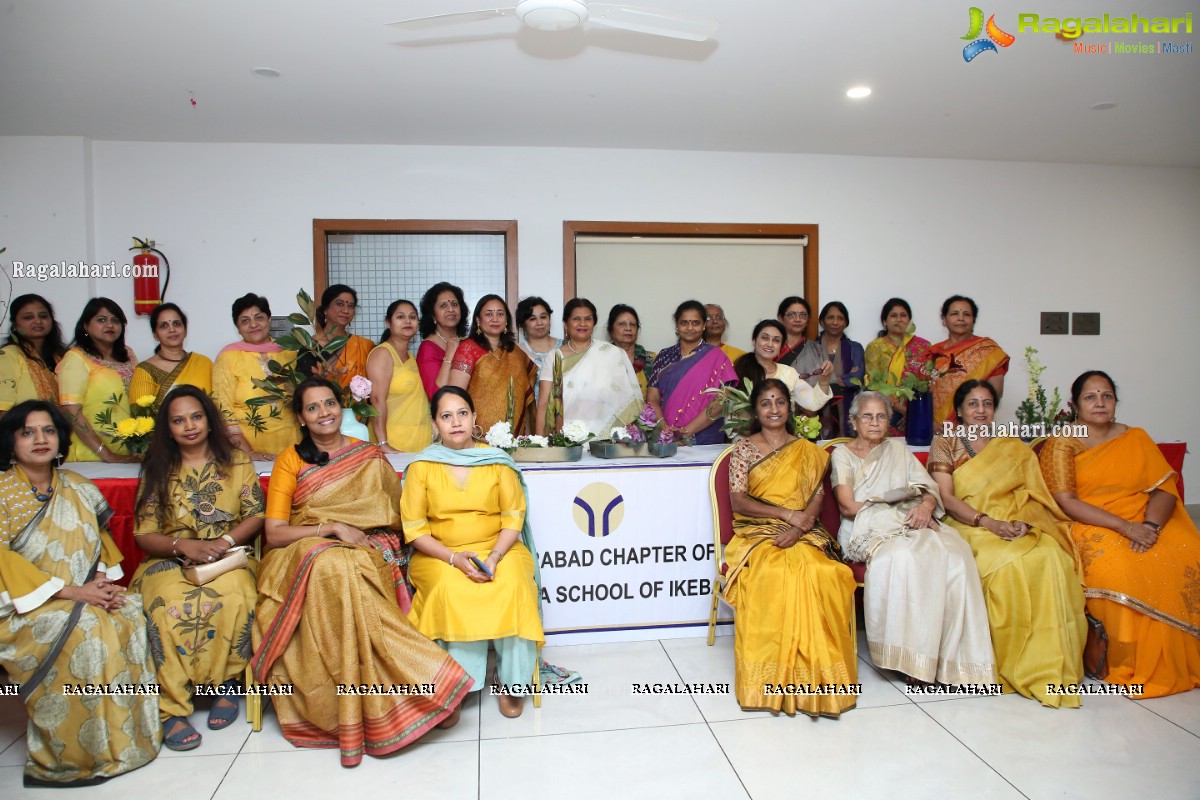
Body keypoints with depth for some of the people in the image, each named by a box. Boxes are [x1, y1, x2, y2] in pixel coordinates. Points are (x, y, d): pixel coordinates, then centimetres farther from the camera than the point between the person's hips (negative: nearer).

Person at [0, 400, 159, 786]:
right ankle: (74, 753, -19)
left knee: (130, 615, -21)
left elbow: (101, 542, 13)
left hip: (83, 594, 5)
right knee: (85, 628, -30)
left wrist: (102, 580, -9)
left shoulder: (78, 488, 11)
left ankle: (126, 734, -12)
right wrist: (70, 591, -21)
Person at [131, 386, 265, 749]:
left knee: (234, 597, -34)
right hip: (170, 560, 1)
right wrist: (184, 546, -16)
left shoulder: (236, 461, 9)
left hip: (228, 557, -1)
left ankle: (227, 682, -13)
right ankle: (172, 708, -26)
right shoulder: (157, 471, 10)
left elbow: (256, 515, 4)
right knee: (166, 606, -33)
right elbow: (144, 534, 4)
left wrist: (225, 541, -15)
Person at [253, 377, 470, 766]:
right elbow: (274, 532, -2)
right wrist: (333, 528, -14)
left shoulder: (369, 456, 12)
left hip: (366, 553, 1)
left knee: (344, 574, -36)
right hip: (302, 555, 0)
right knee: (333, 567, -37)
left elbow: (393, 515, 12)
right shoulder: (290, 460, 7)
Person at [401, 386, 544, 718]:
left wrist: (494, 557, -18)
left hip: (497, 548, 1)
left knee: (513, 585, -29)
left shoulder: (497, 461, 3)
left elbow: (513, 517, 0)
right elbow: (414, 528, -4)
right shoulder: (422, 466, 0)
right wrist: (455, 558, -18)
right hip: (440, 554, -1)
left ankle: (512, 681, -11)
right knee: (452, 590, -33)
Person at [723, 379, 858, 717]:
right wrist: (786, 513, -14)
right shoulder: (744, 448, 8)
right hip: (757, 532, -2)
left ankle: (814, 668, -21)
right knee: (772, 575, -36)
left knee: (823, 574, -32)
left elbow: (817, 501, 6)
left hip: (803, 534, 2)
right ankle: (773, 673, -24)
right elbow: (737, 501, -2)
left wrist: (797, 529, -15)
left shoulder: (807, 451, 15)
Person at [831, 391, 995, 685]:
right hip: (868, 531, -4)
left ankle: (950, 653, -25)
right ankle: (913, 656, -29)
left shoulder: (898, 449, 23)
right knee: (903, 556, -38)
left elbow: (931, 489, 15)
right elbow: (848, 506, -4)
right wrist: (901, 511, -10)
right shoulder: (842, 454, 10)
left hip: (910, 527, 4)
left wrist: (926, 506, -10)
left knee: (955, 553, -28)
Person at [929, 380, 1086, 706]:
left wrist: (1023, 521, -13)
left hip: (1018, 527, 3)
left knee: (1051, 558, -31)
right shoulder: (944, 445, 11)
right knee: (1009, 563, -35)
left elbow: (1033, 494, 10)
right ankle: (1015, 664, -23)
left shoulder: (1015, 448, 21)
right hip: (970, 529, -3)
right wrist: (988, 522, -16)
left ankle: (1049, 664, -25)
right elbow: (946, 498, -1)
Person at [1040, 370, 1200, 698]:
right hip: (1093, 529, -4)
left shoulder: (1136, 438, 15)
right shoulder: (1061, 444, 2)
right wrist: (1126, 527, -18)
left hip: (1148, 525, 4)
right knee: (1118, 570, -34)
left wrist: (1150, 526, -16)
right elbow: (1066, 502, -9)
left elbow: (1166, 489, 5)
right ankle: (1129, 665, -16)